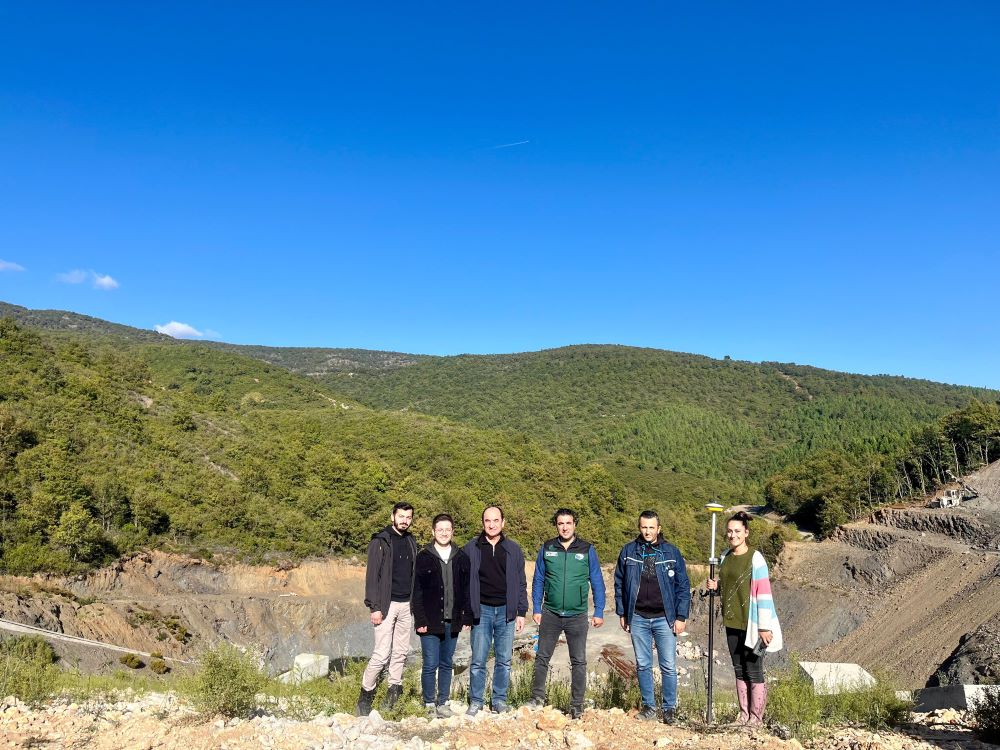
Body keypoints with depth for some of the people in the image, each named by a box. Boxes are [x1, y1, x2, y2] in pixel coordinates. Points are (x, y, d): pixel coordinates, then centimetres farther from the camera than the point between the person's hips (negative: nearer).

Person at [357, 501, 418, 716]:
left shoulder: (411, 542, 13)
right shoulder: (380, 541, -5)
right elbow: (372, 576, -9)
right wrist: (374, 607, -14)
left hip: (406, 604, 6)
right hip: (386, 604, -6)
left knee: (401, 652, 9)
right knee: (382, 654, -7)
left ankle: (394, 692, 21)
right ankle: (366, 695, 8)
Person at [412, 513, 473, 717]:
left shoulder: (461, 558, 6)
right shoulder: (424, 557, -3)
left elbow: (466, 590, 9)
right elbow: (417, 591, -4)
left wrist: (467, 617, 4)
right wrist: (420, 620, -9)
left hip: (452, 622, 3)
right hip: (430, 621, -3)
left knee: (446, 664, 12)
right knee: (430, 664, 0)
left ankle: (442, 702, 23)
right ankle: (429, 703, 16)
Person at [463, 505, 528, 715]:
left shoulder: (513, 549, 5)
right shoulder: (471, 549, 1)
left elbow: (521, 584, 8)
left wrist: (521, 613, 4)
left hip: (506, 611, 1)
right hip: (481, 611, -1)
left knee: (504, 660, 7)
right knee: (478, 660, 2)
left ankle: (500, 700, 20)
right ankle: (476, 701, 15)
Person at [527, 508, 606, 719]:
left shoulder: (587, 550, -1)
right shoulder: (547, 549, 2)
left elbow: (597, 583, 3)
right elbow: (538, 580, 7)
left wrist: (599, 612, -2)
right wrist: (536, 609, 2)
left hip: (577, 615, -1)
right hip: (550, 614, 1)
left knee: (579, 662, 5)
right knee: (542, 657, 8)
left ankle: (577, 705, 17)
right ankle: (537, 697, 24)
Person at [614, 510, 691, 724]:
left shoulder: (671, 552, -1)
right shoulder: (628, 551, 2)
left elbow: (683, 586, 2)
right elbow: (619, 583, 9)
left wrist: (681, 617, -3)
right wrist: (622, 613, 6)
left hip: (664, 618, -1)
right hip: (638, 618, 2)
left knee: (668, 666, 2)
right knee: (643, 665, 9)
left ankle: (670, 708, 16)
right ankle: (649, 706, 22)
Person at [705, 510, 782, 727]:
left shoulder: (755, 558, -13)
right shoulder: (725, 556, 7)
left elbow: (764, 593, -15)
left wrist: (764, 627, -17)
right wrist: (715, 586, -2)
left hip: (751, 624, -6)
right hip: (732, 622, 7)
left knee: (754, 671, 3)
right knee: (739, 670, 14)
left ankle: (756, 717, 14)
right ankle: (744, 714, 24)